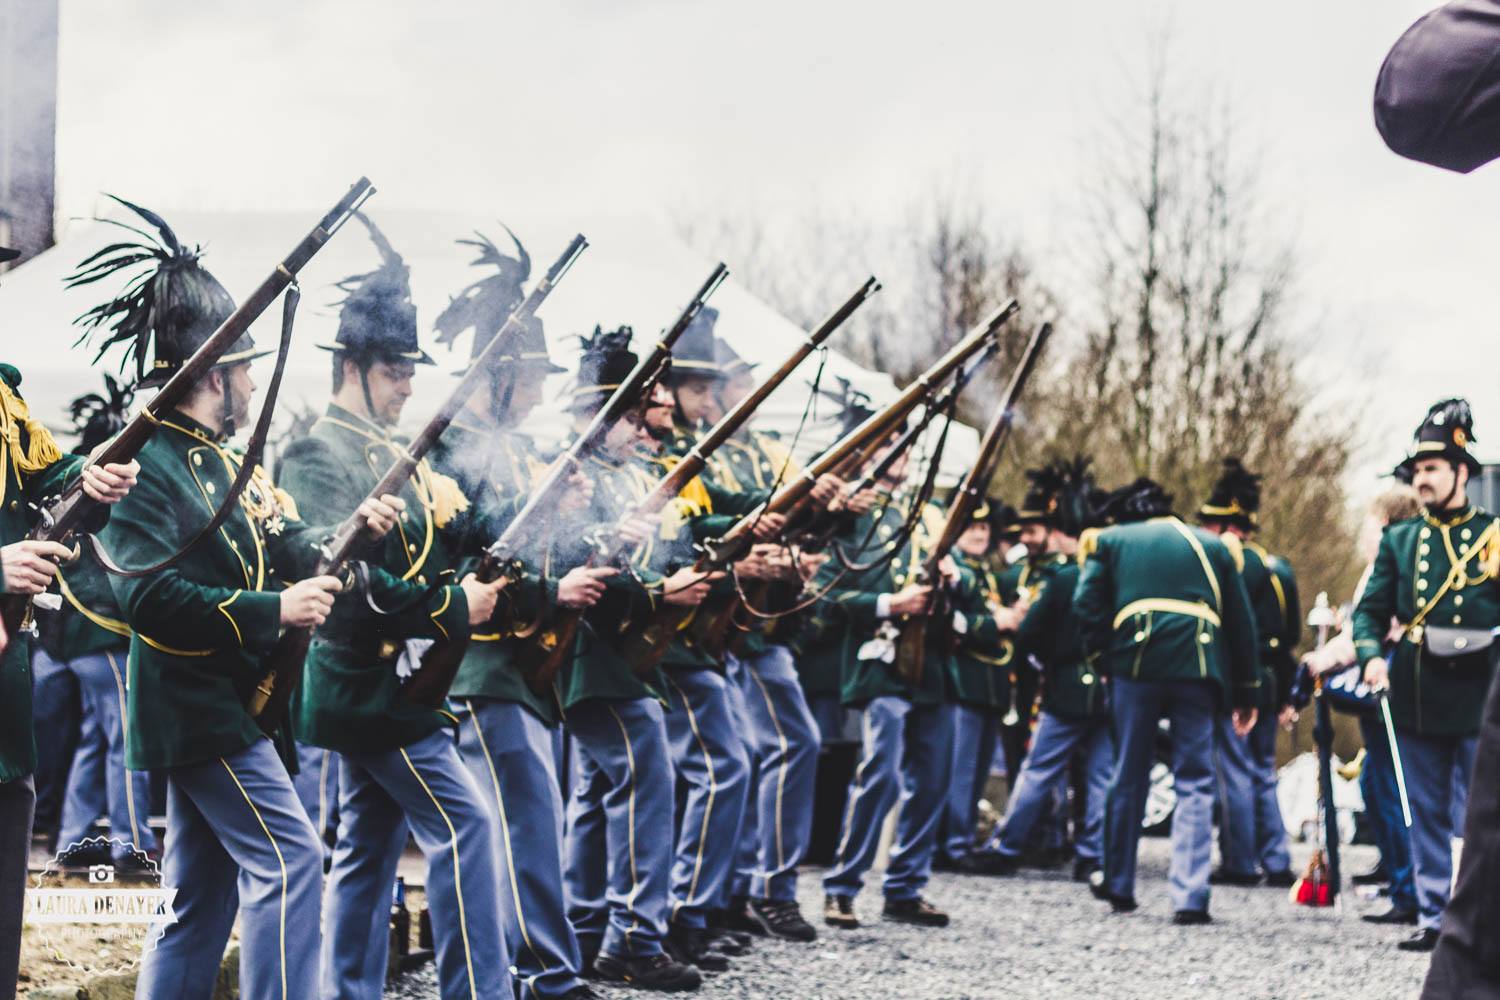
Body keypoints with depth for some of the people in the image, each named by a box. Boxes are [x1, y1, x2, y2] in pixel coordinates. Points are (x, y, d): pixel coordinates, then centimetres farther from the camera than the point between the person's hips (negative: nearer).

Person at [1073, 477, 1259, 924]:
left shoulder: (1110, 541, 16)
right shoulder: (1211, 545, 21)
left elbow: (1087, 604, 0)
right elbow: (1241, 621, 16)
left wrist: (1102, 659, 9)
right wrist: (1247, 693, 18)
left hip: (1135, 665, 0)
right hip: (1198, 669, 0)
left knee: (1129, 777, 13)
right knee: (1195, 784, 3)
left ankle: (1119, 885, 23)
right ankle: (1190, 898, -6)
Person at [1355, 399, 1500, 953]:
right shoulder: (1400, 539, 11)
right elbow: (1371, 608, 8)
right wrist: (1372, 656, -10)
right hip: (1416, 698, 3)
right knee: (1428, 815, 9)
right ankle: (1432, 917, 15)